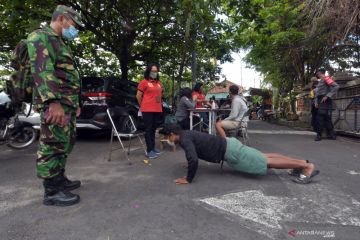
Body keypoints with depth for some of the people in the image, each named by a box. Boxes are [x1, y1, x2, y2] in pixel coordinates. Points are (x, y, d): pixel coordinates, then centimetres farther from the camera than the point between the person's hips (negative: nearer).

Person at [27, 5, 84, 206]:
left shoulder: (62, 44, 26)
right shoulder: (41, 37, -5)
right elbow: (42, 71, -20)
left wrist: (75, 103, 26)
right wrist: (53, 101, -30)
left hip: (67, 104, 10)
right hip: (54, 104, -10)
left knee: (66, 144, 15)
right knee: (53, 146, -7)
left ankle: (60, 179, 27)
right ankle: (52, 192, 1)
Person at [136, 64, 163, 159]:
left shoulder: (158, 82, 13)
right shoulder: (144, 82, -4)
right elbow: (138, 96, 0)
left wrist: (160, 105, 15)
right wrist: (142, 106, 9)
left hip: (158, 110, 6)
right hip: (148, 110, -6)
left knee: (154, 129, 13)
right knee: (148, 129, -3)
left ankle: (153, 147, 23)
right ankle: (149, 150, 0)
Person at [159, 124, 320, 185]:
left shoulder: (184, 139, -17)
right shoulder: (187, 134, 13)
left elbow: (193, 160, -33)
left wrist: (188, 179, -20)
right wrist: (191, 164, 35)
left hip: (229, 152, -9)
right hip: (228, 146, 9)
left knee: (267, 162, -3)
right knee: (264, 157, 16)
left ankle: (307, 166, 5)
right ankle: (301, 162, 24)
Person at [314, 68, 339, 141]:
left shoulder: (326, 78, -4)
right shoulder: (320, 82, 23)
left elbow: (336, 86, -18)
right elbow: (317, 94, 24)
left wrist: (327, 96, -21)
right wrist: (316, 102, 11)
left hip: (325, 101, -9)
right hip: (320, 102, 9)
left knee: (320, 118, -13)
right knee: (327, 118, 8)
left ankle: (319, 135, -10)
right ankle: (331, 134, 12)